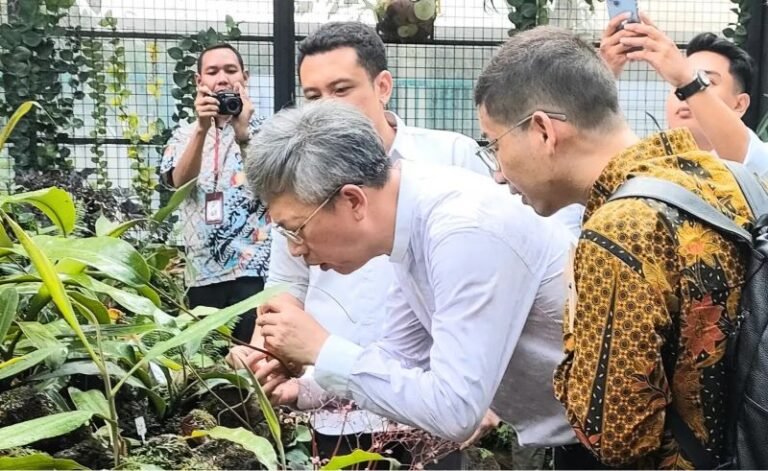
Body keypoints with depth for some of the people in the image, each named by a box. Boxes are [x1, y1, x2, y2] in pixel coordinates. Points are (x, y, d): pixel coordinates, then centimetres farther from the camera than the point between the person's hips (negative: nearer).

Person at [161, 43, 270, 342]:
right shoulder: (185, 135, 10)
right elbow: (181, 182, -10)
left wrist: (243, 134, -24)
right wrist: (202, 129, -24)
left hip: (254, 268, -3)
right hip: (203, 272, 3)